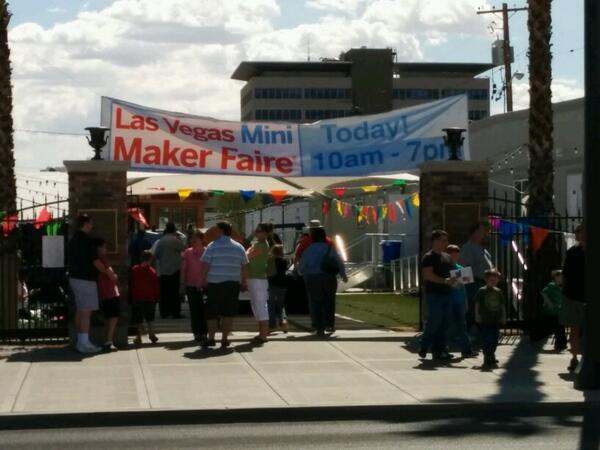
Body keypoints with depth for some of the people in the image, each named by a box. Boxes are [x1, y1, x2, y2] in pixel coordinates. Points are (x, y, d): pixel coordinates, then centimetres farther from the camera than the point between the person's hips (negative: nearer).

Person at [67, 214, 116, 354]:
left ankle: (80, 342, 17)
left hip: (74, 278, 10)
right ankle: (84, 343, -10)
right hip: (86, 279, -10)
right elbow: (95, 261, -16)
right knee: (86, 311, -8)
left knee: (80, 311, 13)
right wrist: (108, 273, -3)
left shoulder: (73, 240, 14)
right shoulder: (86, 240, -15)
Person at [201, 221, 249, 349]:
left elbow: (206, 266, -8)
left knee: (212, 312, 7)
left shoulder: (213, 246, -5)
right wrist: (244, 283, 17)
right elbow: (244, 268, 8)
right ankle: (224, 339, 6)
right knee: (228, 313, 7)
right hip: (233, 284, 3)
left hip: (215, 283, -3)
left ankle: (211, 338, 3)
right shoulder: (239, 247, 7)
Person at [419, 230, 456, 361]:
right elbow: (428, 275, -17)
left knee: (444, 324, 6)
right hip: (434, 295, -8)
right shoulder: (429, 257, -7)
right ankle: (424, 348, 7)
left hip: (447, 294, 8)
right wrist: (445, 281, -24)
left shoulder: (447, 257, 18)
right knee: (434, 322, -8)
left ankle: (439, 350, 10)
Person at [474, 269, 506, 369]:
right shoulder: (481, 291, -4)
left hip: (496, 320, 4)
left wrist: (503, 316, 11)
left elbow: (502, 305, 15)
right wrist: (477, 316, -6)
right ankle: (487, 358, -2)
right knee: (485, 339, -6)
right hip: (484, 320, -4)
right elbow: (477, 304, -2)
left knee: (495, 339, 8)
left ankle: (492, 356, 24)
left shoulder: (499, 292, 9)